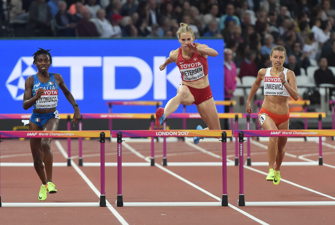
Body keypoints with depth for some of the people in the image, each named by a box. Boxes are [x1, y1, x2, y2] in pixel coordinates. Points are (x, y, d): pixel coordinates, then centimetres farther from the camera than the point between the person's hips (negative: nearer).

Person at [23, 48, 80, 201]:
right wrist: (36, 97, -28)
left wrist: (76, 107, 12)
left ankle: (50, 181, -31)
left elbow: (67, 92, 19)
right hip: (36, 119, 1)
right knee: (37, 158, 6)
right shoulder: (31, 81, -6)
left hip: (52, 117, -1)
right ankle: (43, 184, 33)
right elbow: (25, 105, -10)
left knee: (45, 143, -32)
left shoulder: (57, 78, -1)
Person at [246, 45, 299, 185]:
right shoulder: (263, 72, -2)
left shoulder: (289, 74, -7)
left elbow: (296, 97, -17)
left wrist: (284, 82, -27)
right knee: (273, 135, -31)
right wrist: (249, 101, 28)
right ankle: (271, 170, -27)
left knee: (281, 146, 15)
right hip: (266, 114, -1)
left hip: (283, 116, 1)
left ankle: (277, 170, 47)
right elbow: (256, 84, 22)